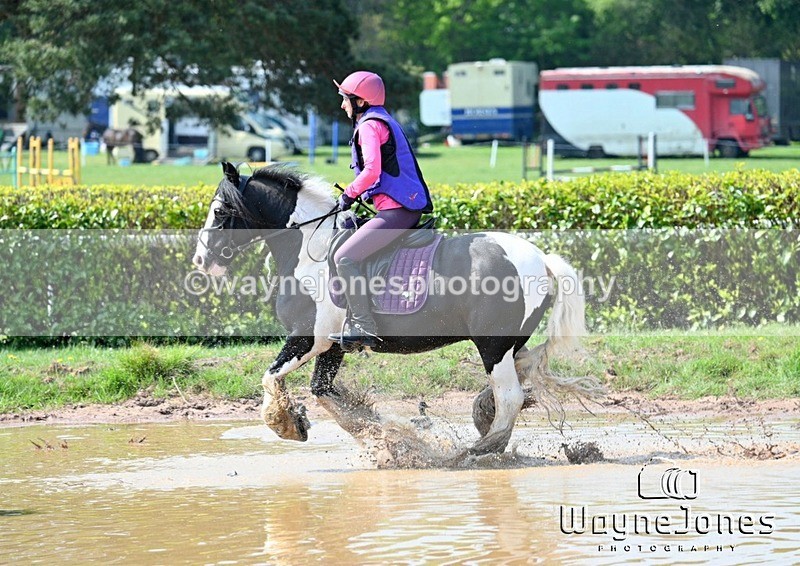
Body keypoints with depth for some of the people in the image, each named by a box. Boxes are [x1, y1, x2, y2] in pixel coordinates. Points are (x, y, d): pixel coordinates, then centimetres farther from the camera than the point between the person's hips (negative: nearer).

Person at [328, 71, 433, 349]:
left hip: (395, 210, -11)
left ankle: (364, 327, -22)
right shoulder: (384, 122, 23)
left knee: (345, 257, -17)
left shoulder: (369, 126, -9)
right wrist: (358, 193, 19)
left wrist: (350, 193, -7)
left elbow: (372, 171, -21)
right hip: (408, 207, 11)